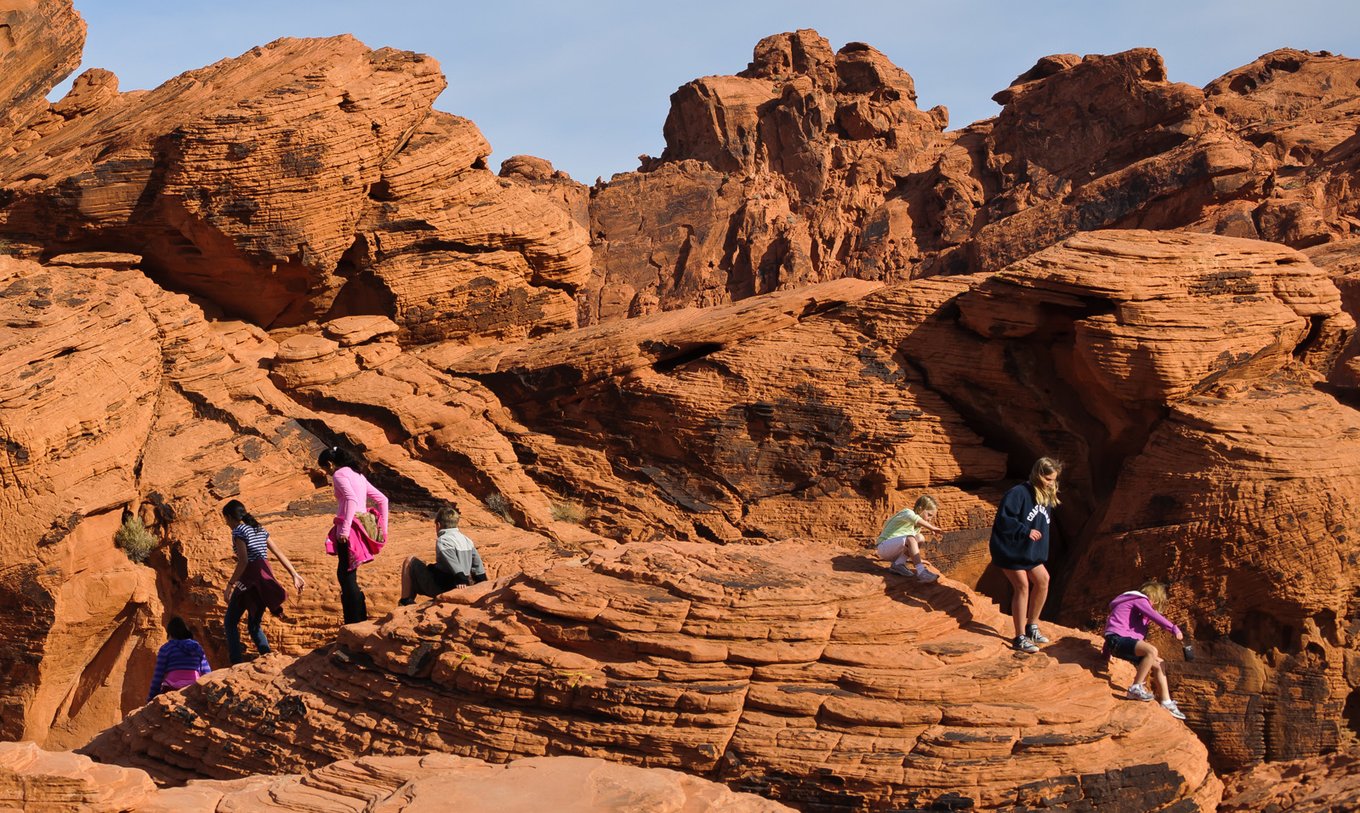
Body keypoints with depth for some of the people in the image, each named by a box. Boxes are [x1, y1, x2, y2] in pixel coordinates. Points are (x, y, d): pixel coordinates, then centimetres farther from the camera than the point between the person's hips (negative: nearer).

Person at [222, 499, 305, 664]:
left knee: (231, 623, 7)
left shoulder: (239, 531, -6)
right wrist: (295, 575, 14)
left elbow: (243, 561, -18)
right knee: (253, 625, 17)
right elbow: (279, 554, 14)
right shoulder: (260, 530, 17)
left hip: (249, 581, -7)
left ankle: (236, 664, -1)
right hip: (266, 581, 7)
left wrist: (230, 585, -17)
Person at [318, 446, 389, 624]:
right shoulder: (357, 475, 20)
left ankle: (356, 623, -8)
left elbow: (351, 499, -23)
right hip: (361, 528, 9)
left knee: (346, 576, -6)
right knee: (345, 575, 16)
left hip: (349, 530, -9)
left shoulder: (339, 474, -6)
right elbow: (382, 500, 20)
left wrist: (345, 529, -25)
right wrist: (383, 528, 20)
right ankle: (360, 618, 19)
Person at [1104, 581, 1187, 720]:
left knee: (1158, 664, 11)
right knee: (1152, 651, -32)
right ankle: (1136, 688, -26)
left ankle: (1166, 702, 10)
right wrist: (1174, 629, -13)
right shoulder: (1140, 600, -2)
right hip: (1117, 639, -11)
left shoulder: (1139, 602, 29)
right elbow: (1155, 616, -16)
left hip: (1124, 642, 11)